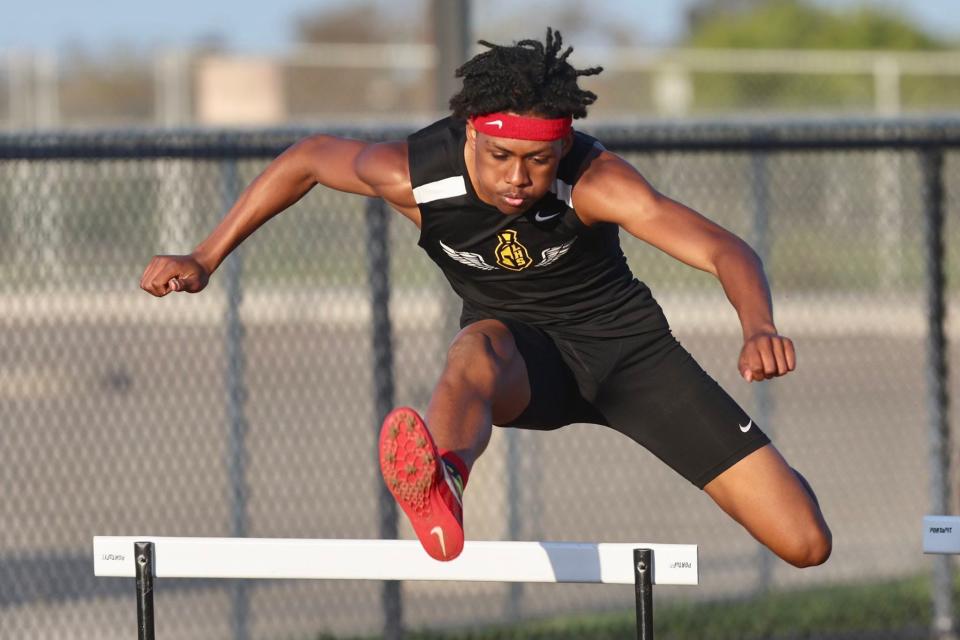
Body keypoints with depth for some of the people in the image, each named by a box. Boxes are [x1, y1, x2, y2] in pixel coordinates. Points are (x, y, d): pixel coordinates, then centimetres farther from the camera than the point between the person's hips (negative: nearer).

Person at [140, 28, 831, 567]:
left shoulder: (594, 181, -30)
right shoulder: (413, 176, -22)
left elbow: (724, 251, -38)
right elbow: (309, 158, -1)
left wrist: (760, 331, -59)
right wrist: (204, 260, -2)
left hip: (622, 340, -1)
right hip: (522, 352, 1)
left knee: (805, 544, -8)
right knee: (479, 344, -42)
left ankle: (764, 469, 31)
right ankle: (441, 491, -74)